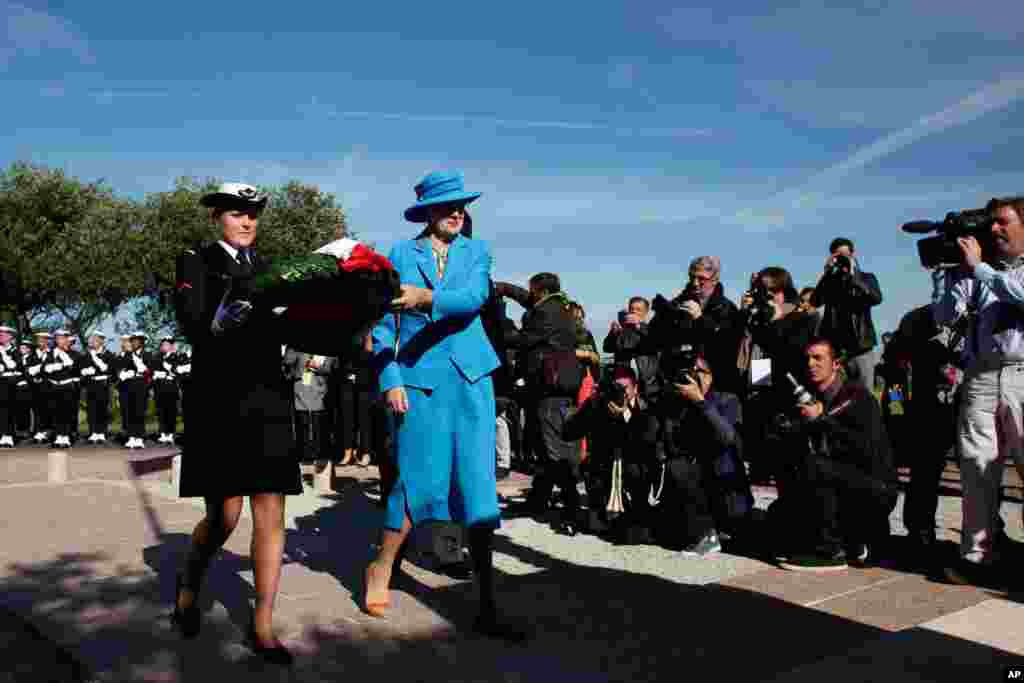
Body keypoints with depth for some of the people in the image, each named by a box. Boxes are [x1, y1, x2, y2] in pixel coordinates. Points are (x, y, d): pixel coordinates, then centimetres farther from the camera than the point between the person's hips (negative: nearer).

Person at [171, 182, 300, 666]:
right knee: (223, 516, 0)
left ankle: (262, 626, 9)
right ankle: (188, 586, 31)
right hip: (219, 401, -4)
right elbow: (192, 324, -11)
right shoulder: (197, 261, 4)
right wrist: (218, 322, -32)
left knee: (271, 514, 0)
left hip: (268, 399, 4)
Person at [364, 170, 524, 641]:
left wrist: (427, 297, -25)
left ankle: (487, 608, 7)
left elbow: (475, 296, -8)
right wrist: (390, 380, -8)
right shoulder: (401, 255, 7)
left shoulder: (476, 251, 12)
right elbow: (384, 323, 2)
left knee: (477, 490, 0)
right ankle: (381, 569, 25)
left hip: (470, 378, 2)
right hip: (418, 378, -2)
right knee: (418, 482, -2)